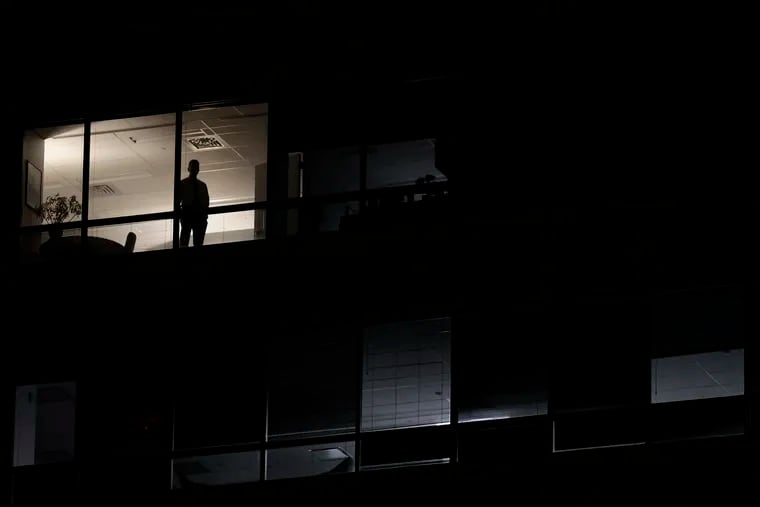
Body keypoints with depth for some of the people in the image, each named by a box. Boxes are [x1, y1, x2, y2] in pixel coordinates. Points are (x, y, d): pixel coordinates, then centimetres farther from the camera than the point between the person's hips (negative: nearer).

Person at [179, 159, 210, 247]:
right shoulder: (183, 184, 11)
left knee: (198, 241, -3)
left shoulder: (202, 185, 21)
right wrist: (178, 214, -9)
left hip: (200, 214, 3)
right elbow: (178, 200, 5)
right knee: (184, 239, -15)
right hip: (187, 212, -3)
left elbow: (206, 201, 15)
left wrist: (205, 214, -1)